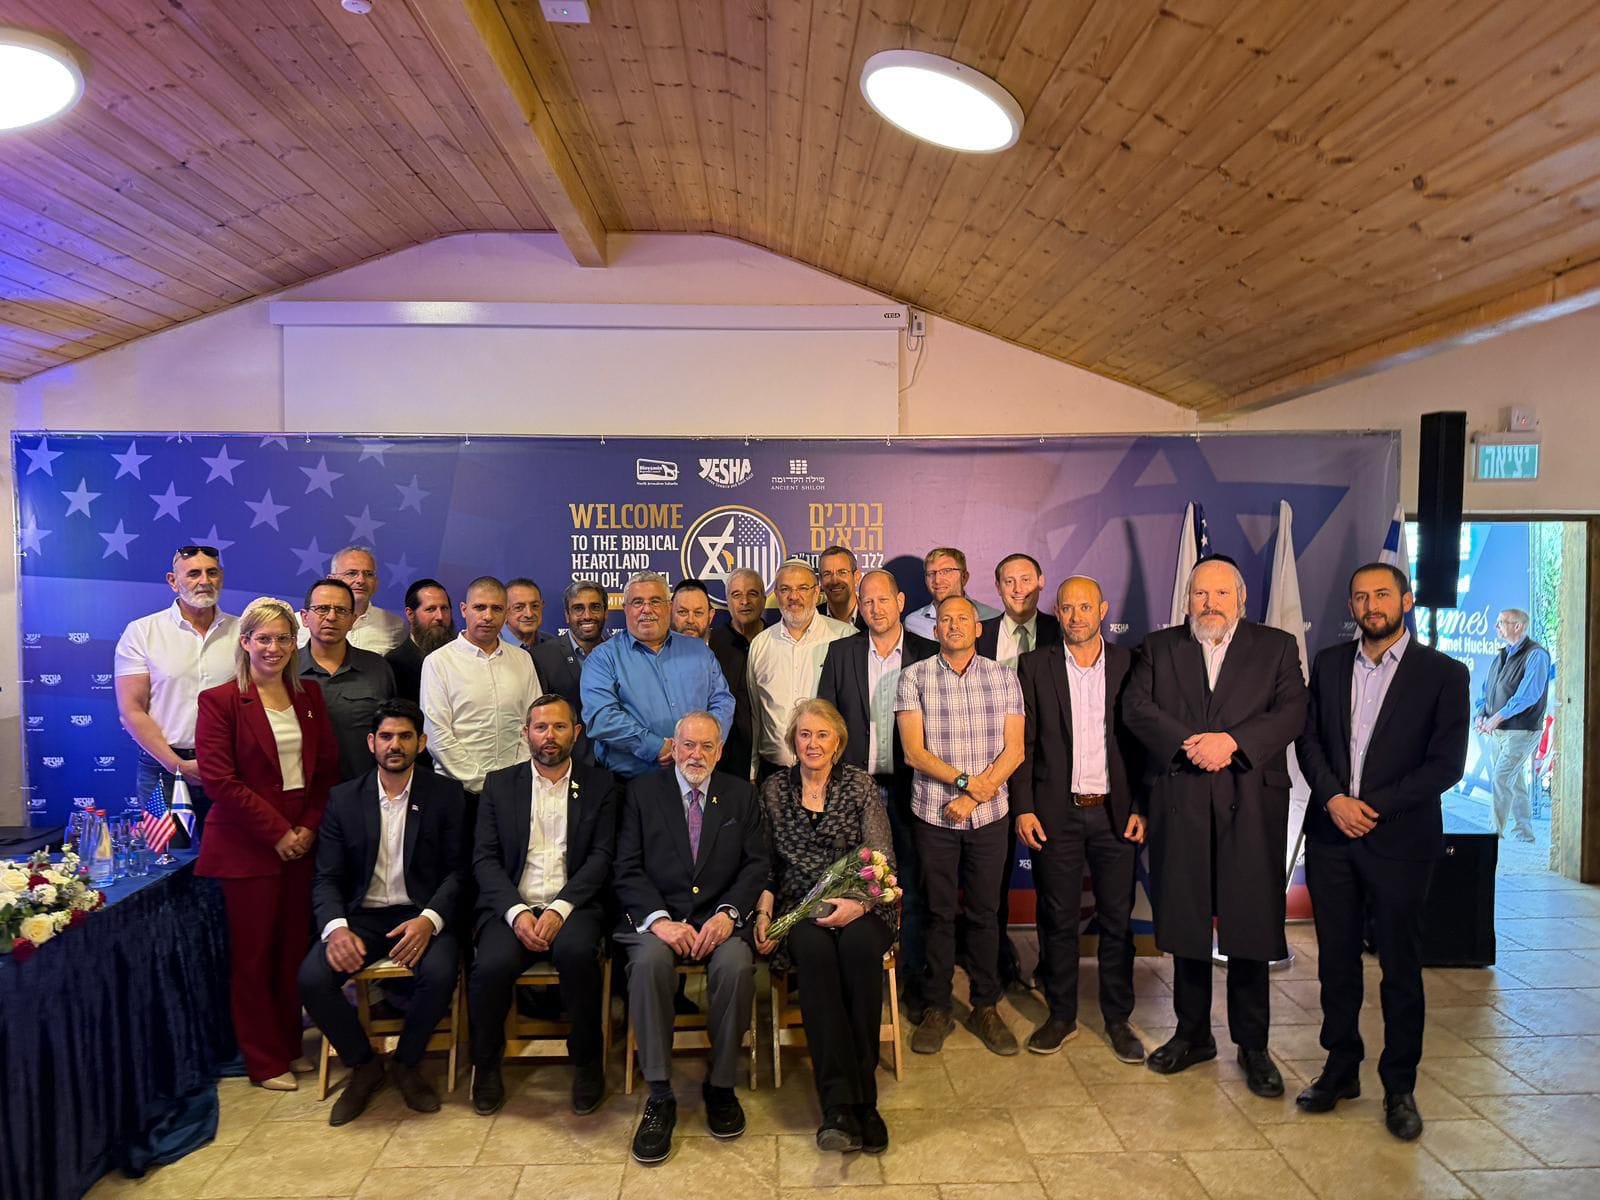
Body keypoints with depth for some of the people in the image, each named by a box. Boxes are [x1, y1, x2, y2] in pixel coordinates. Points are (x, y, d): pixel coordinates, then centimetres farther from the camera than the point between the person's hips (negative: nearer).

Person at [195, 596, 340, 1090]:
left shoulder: (309, 695, 9)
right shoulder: (219, 701, -5)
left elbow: (328, 767, 9)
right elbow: (219, 780, -12)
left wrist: (309, 827, -4)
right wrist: (277, 832, -13)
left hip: (302, 842, 4)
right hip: (247, 846, -4)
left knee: (294, 948, 9)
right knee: (253, 953, 5)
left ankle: (290, 1045, 26)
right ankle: (265, 1061, 19)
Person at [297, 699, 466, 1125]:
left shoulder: (445, 794, 1)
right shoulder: (343, 799, 7)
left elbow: (457, 870, -2)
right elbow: (327, 878, 3)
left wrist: (429, 919, -21)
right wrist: (336, 927, -17)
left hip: (422, 915, -2)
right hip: (362, 916, 2)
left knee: (440, 973, -30)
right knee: (312, 978, -24)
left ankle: (405, 1063, 2)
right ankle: (364, 1065, 4)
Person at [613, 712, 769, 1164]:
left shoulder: (741, 795, 12)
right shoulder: (643, 791, 8)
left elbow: (755, 865, 5)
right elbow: (628, 869, 0)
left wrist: (727, 913, -13)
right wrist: (659, 919, -16)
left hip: (719, 918, 1)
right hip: (657, 917, 0)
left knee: (737, 964, -30)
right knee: (648, 961, -32)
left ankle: (720, 1087, -8)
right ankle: (659, 1096, -19)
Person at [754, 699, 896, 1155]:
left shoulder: (860, 784, 5)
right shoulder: (773, 790, 12)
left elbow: (883, 859, -2)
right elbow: (766, 864, 13)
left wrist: (858, 902, -19)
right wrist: (763, 913, -4)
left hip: (858, 907, 0)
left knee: (859, 945, -35)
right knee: (814, 951, -34)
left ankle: (861, 1097, -25)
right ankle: (839, 1104, -32)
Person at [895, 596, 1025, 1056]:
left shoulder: (1003, 678, 3)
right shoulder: (914, 677, -2)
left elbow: (1013, 750, -2)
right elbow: (914, 751, -7)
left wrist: (973, 797, -10)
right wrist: (965, 780, -14)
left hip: (989, 815, 1)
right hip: (934, 815, -1)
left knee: (983, 913, 11)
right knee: (939, 913, 8)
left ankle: (985, 1007, 25)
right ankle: (937, 1009, 22)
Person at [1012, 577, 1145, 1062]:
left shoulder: (1129, 664, 3)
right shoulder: (1034, 666, 1)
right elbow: (1023, 743, 1)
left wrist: (1141, 807, -2)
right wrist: (1023, 808, -5)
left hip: (1115, 812, 1)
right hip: (1055, 814, 0)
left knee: (1117, 921, 8)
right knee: (1057, 920, 9)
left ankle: (1118, 1019, 24)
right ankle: (1061, 1015, 24)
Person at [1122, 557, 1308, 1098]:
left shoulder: (1277, 647, 8)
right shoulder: (1159, 647, 10)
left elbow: (1291, 713, -4)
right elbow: (1136, 708, -2)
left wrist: (1233, 742, -17)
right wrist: (1188, 744, -16)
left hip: (1250, 805, -1)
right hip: (1179, 804, 1)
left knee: (1250, 927, 4)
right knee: (1185, 923, 10)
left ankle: (1253, 1045, 20)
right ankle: (1192, 1034, 26)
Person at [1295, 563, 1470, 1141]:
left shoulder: (1444, 674, -2)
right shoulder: (1328, 664, 9)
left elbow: (1447, 763, -7)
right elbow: (1308, 739, 6)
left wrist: (1375, 806, -13)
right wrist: (1334, 799, -10)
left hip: (1399, 838, -3)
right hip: (1331, 833, 3)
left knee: (1400, 965, 6)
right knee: (1336, 959, 11)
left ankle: (1399, 1087, 21)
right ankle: (1341, 1070, 25)